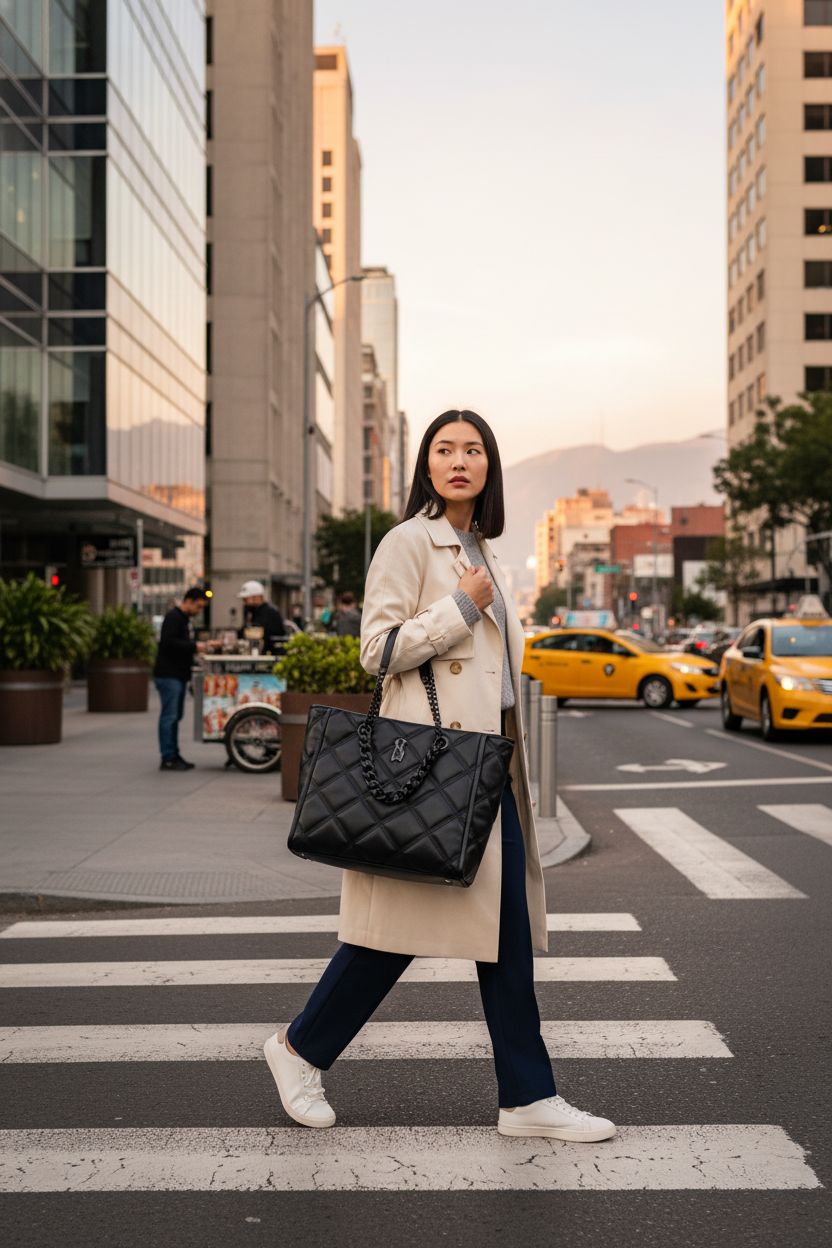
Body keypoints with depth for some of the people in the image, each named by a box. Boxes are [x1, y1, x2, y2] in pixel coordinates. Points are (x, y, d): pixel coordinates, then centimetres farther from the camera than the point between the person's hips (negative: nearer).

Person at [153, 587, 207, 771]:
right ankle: (167, 759, -6)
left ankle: (174, 756, 19)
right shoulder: (173, 617, -12)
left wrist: (197, 647, 10)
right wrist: (194, 646, -21)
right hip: (168, 675, -10)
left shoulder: (184, 619, 20)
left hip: (178, 675, 10)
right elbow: (168, 642, -23)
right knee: (169, 717, -8)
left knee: (175, 716, 13)